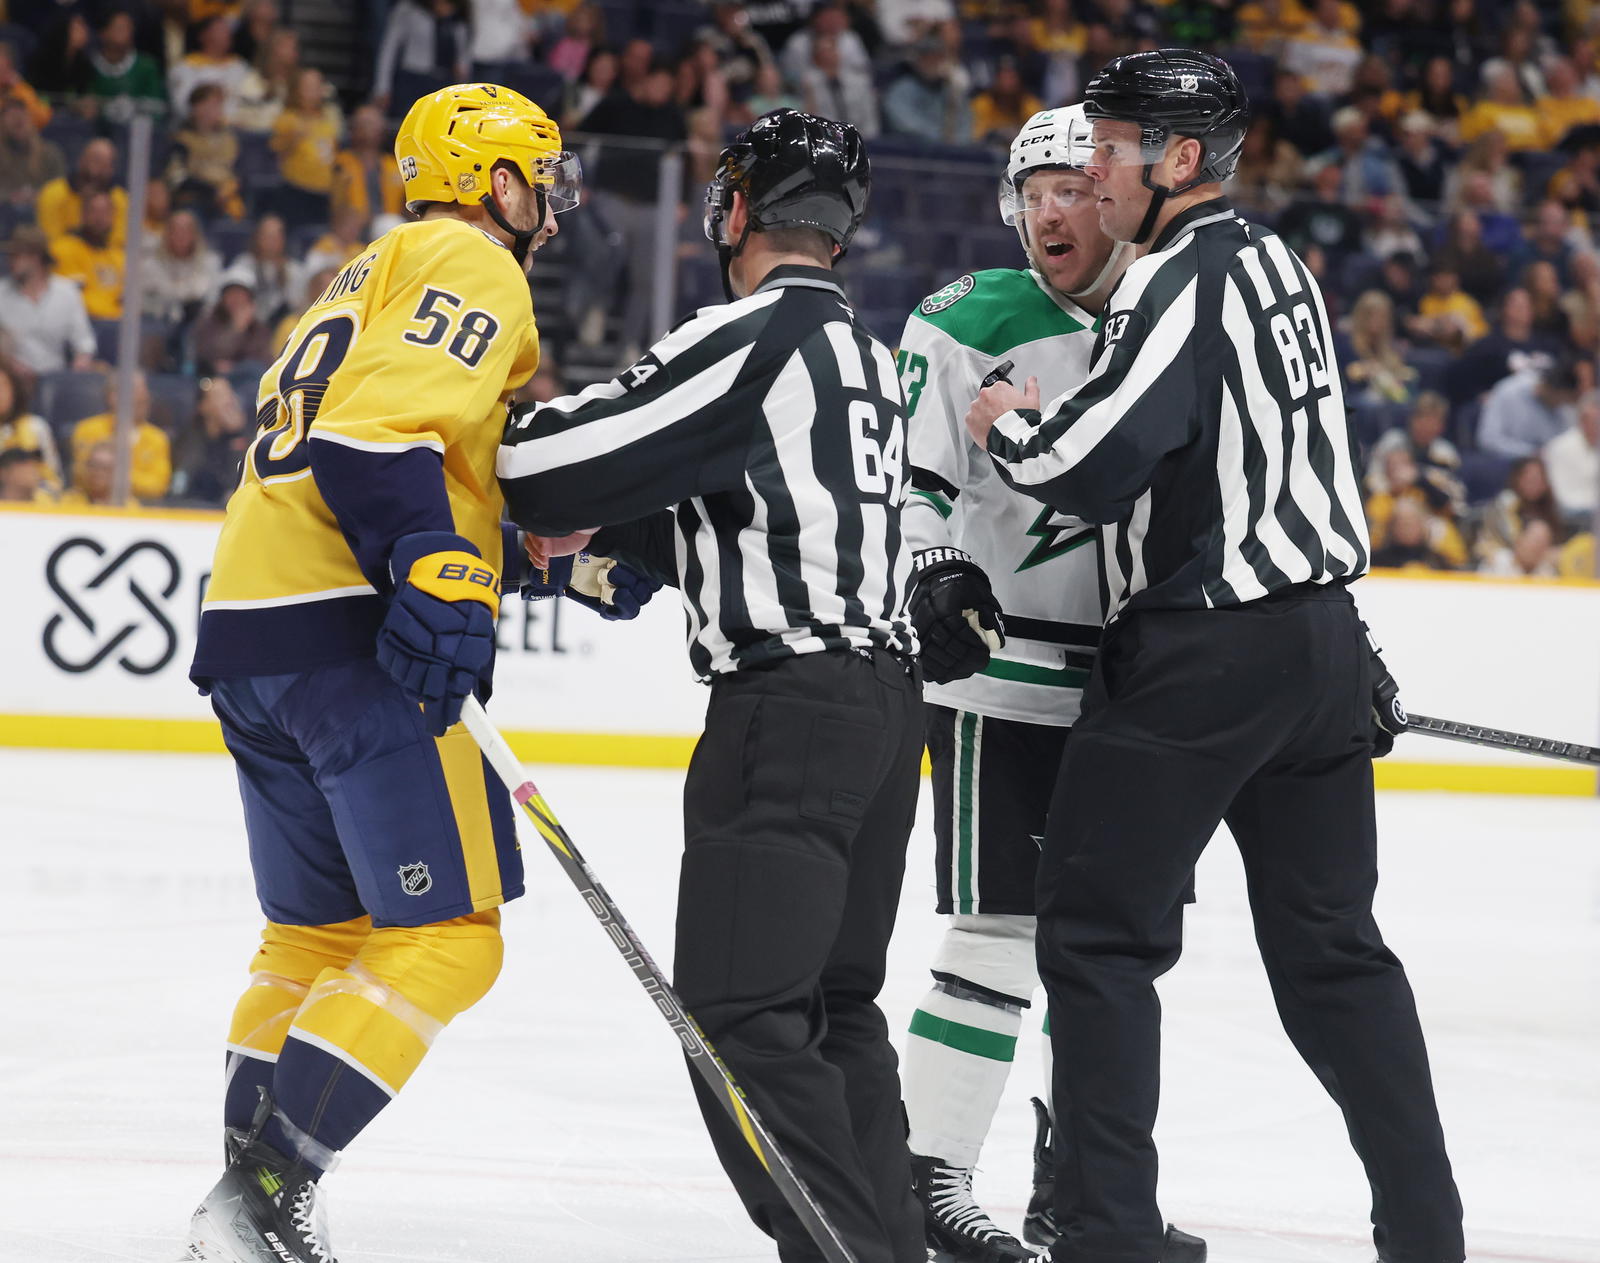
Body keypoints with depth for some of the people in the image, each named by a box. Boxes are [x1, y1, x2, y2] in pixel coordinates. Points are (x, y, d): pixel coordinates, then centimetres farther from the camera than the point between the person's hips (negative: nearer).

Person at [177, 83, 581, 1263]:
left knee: (320, 928, 21)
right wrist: (437, 579, -27)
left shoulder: (376, 278, 29)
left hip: (250, 630, 10)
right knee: (444, 934, -10)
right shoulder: (469, 265, -2)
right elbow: (383, 422, -18)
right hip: (345, 633, -10)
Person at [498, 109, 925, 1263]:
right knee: (834, 1003, 17)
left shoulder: (756, 334, -10)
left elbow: (585, 454, -14)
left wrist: (500, 430, 5)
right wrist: (603, 526, 18)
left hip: (792, 701, -9)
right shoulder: (865, 354, 19)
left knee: (738, 1008, -10)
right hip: (887, 695, 10)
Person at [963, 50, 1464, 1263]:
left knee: (1098, 935, -1)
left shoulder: (1182, 284, -15)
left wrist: (1010, 427, -5)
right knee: (1332, 945, 13)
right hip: (1322, 640, 9)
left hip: (1203, 653, -9)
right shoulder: (1276, 263, 14)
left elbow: (1093, 467, -22)